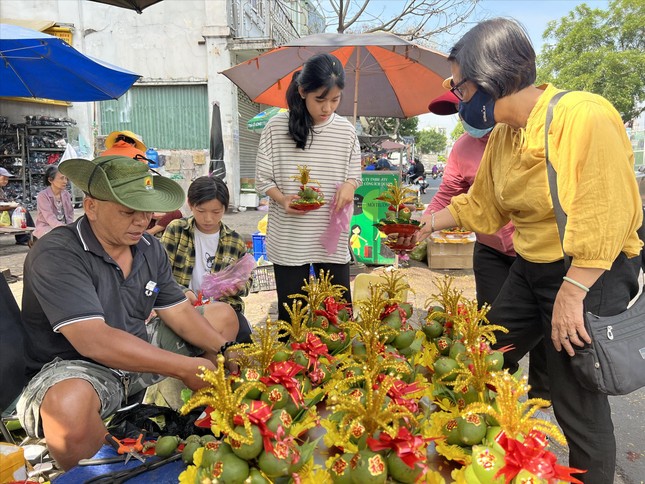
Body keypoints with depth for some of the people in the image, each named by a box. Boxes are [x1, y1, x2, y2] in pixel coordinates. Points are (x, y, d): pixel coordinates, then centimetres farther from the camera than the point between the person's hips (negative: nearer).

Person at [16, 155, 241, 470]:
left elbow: (179, 312, 2)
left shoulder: (150, 248, 0)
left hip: (141, 352, 7)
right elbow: (94, 341, -32)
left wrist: (226, 351, -15)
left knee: (223, 316, 9)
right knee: (70, 402, -42)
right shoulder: (56, 255, -23)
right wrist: (186, 367, -31)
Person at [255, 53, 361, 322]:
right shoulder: (277, 127, -5)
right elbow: (263, 179, 0)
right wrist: (282, 199, -19)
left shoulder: (347, 131, 0)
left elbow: (355, 176, 10)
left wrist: (350, 185, -13)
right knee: (290, 312, 10)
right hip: (289, 239, -1)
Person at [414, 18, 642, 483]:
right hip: (530, 268, 8)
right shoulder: (503, 135, 3)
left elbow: (608, 219, -24)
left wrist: (571, 293, -23)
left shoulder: (582, 116, -22)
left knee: (578, 405, -1)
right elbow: (481, 205, 16)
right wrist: (428, 222, 15)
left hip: (592, 273, -8)